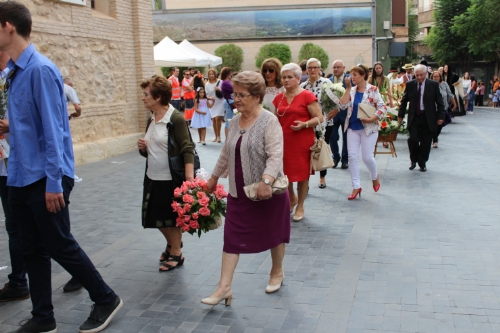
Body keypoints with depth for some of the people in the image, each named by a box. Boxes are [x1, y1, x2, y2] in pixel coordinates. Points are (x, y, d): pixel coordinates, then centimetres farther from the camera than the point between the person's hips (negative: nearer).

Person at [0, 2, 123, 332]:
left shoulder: (40, 70, -17)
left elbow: (53, 129, -19)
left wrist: (54, 182, -20)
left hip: (43, 178, -8)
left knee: (60, 246, 3)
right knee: (33, 250, 14)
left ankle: (107, 299, 21)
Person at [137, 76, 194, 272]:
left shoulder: (176, 119, -17)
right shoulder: (151, 120, 8)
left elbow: (188, 149, -21)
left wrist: (189, 177, -31)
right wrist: (142, 148, -6)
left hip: (171, 179, -8)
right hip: (152, 179, 8)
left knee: (172, 218, 8)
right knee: (157, 217, 17)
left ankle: (176, 254, 26)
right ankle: (172, 243, 43)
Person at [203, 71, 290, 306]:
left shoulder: (269, 121, -14)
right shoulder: (234, 123, 7)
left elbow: (276, 155, -24)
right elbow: (226, 154, 19)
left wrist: (266, 181, -37)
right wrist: (214, 177, 25)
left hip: (267, 191, -5)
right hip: (239, 191, 6)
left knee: (273, 233, 13)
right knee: (232, 237, 2)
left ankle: (277, 273, 37)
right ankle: (224, 287, 6)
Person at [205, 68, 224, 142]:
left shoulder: (220, 82, -2)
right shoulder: (207, 84, 4)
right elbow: (206, 94, 7)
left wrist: (219, 89, -17)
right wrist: (210, 98, -13)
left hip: (220, 102, -3)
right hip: (212, 103, 3)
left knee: (218, 118, -15)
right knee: (213, 119, 4)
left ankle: (219, 136, -5)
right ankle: (216, 136, 16)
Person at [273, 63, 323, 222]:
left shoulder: (307, 96, -9)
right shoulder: (279, 98, 8)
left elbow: (319, 118, -9)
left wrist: (304, 124, -23)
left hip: (302, 142, -5)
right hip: (283, 141, 5)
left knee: (302, 173, 6)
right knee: (283, 172, 10)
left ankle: (300, 207, 21)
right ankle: (292, 198, 37)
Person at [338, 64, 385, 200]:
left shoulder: (372, 90, -9)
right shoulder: (352, 90, 5)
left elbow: (383, 108, -12)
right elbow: (343, 105, -8)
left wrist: (370, 119, -19)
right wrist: (348, 88, -10)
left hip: (368, 128, -5)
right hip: (353, 128, 5)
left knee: (367, 157, -1)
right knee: (352, 157, 1)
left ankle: (375, 177, 30)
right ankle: (356, 186, 10)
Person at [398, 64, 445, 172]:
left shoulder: (434, 85, 0)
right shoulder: (410, 85, 3)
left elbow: (439, 102, 1)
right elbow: (404, 101, 11)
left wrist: (440, 117, -4)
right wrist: (401, 115, 8)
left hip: (428, 118, 0)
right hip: (414, 117, 0)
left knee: (425, 142, 4)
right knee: (413, 139, -9)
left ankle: (422, 163, 20)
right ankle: (413, 160, 14)